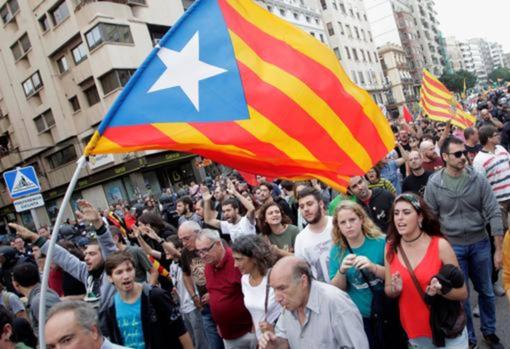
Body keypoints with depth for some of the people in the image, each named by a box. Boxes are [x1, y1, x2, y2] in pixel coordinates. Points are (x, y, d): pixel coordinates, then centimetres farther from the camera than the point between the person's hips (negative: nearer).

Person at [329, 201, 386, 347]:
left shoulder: (381, 241, -13)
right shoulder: (337, 250, -7)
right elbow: (336, 290, -4)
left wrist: (373, 267, -30)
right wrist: (341, 271, -24)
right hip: (359, 316, 1)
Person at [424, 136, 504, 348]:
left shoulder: (478, 180, -8)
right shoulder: (433, 184, -10)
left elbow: (494, 214, -6)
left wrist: (499, 249, -7)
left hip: (480, 244, 1)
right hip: (452, 246, -1)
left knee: (486, 291, 17)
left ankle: (489, 331, 41)